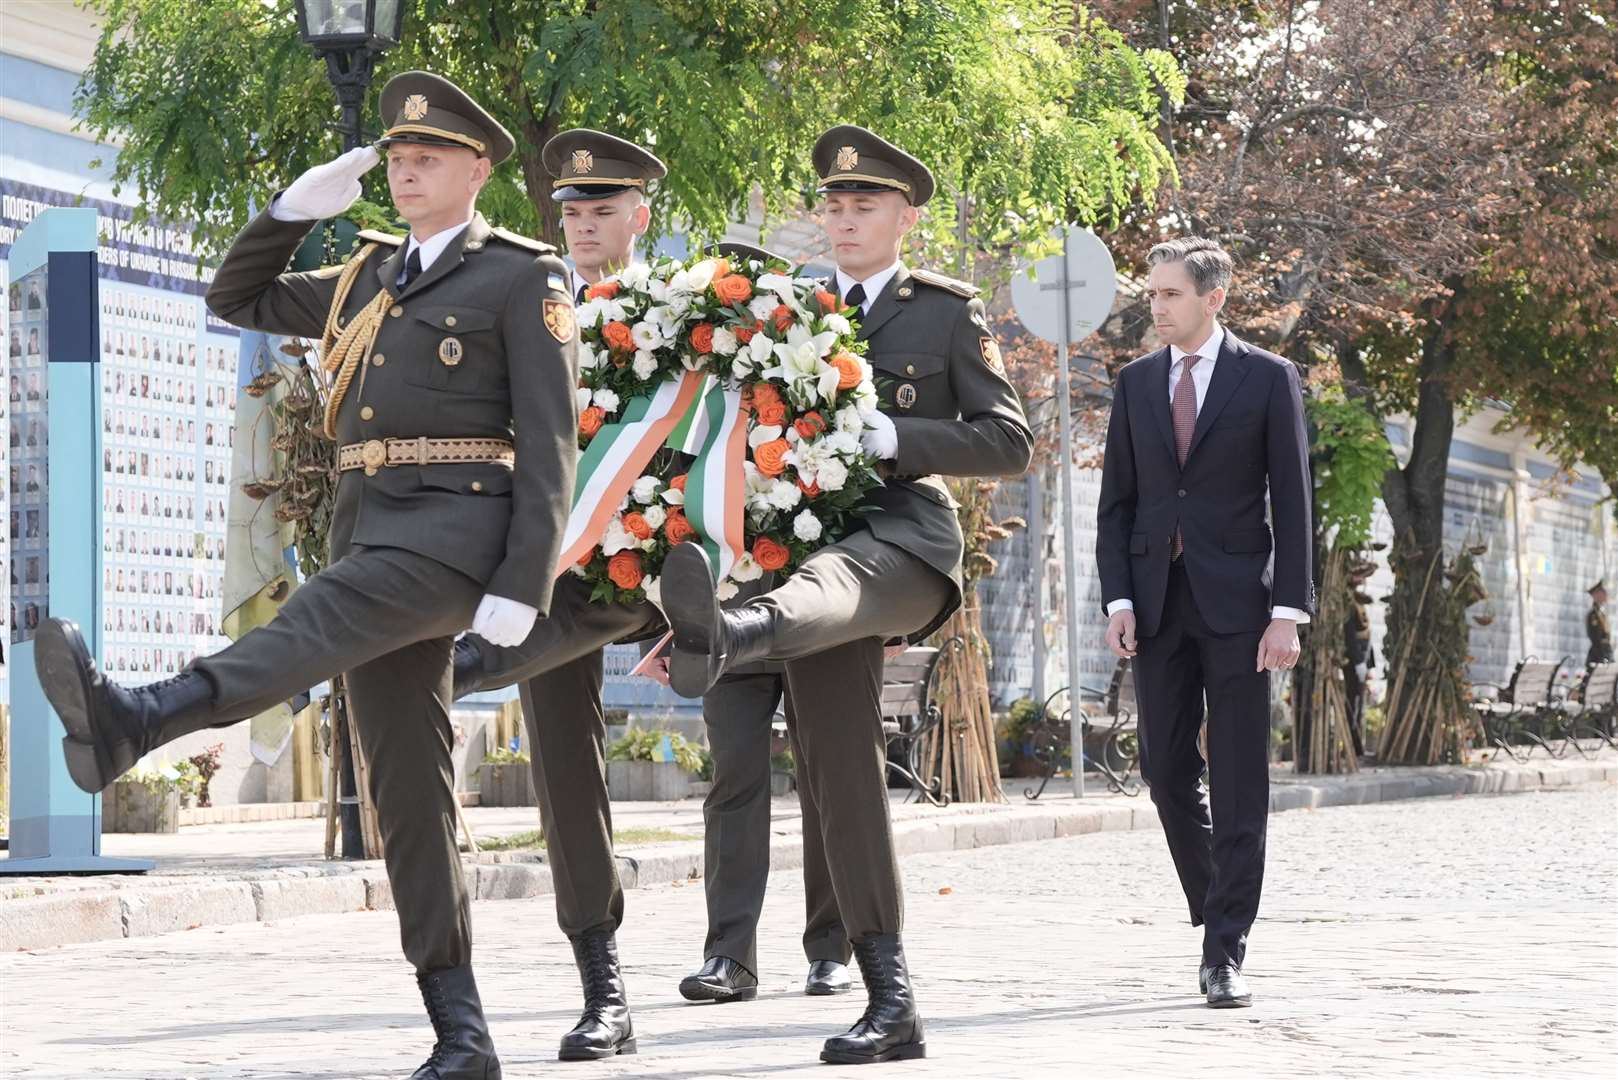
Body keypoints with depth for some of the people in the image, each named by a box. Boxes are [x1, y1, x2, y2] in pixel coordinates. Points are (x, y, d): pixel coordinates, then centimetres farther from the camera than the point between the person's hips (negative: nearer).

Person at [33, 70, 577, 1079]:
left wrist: (521, 587, -17)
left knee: (318, 619, -35)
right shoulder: (373, 277, 23)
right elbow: (237, 299, 32)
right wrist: (298, 206, 17)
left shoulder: (525, 277, 2)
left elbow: (551, 444, -7)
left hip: (460, 525, -8)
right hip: (371, 528, 8)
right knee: (408, 787, 1)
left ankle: (132, 722, -63)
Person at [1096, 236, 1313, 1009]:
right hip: (1157, 600, 4)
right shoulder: (1135, 383, 11)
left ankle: (1226, 952, -3)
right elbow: (1117, 501, 11)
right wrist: (1118, 599, -1)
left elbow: (1292, 502, -1)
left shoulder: (1268, 379, 1)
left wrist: (1288, 610, -9)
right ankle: (1216, 911, 22)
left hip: (1236, 600, -4)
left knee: (1238, 782, -4)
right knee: (1166, 772, 4)